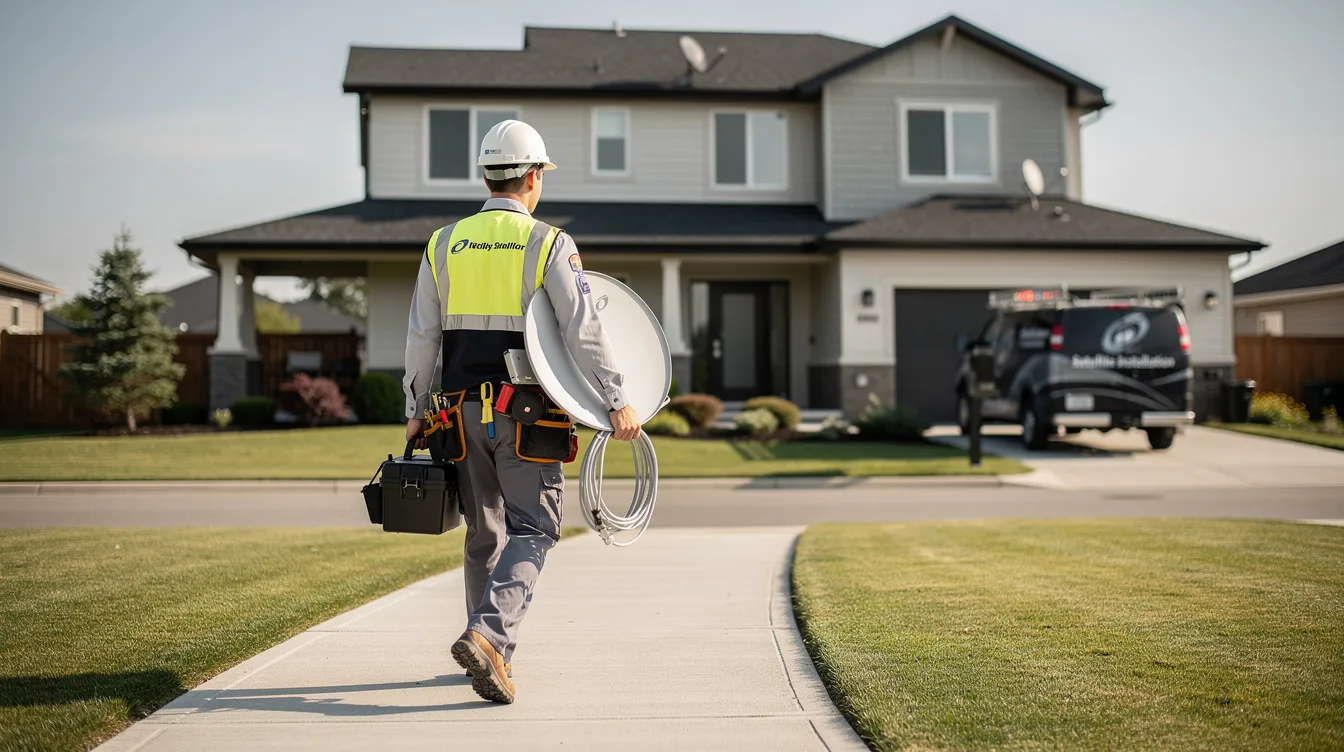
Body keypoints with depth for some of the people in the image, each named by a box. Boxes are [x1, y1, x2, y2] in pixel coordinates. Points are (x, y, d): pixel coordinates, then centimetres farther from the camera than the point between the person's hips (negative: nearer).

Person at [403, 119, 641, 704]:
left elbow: (422, 337, 8)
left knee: (484, 533, 15)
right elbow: (583, 332, -11)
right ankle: (490, 634, -21)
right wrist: (617, 402, -7)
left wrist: (415, 411, 14)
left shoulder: (444, 244, 7)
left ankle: (491, 653, 22)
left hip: (464, 409, 4)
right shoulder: (548, 244, -4)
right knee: (531, 529, 0)